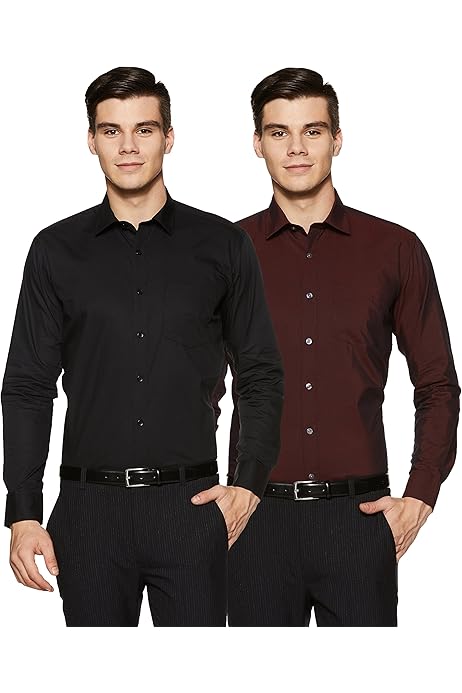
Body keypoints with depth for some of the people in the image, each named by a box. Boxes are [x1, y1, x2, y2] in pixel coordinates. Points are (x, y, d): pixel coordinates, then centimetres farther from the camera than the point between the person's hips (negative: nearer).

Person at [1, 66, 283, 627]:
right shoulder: (56, 251, 5)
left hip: (191, 503, 0)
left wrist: (250, 482, -3)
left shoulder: (223, 246, 5)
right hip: (88, 508, 1)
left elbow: (260, 374, 8)